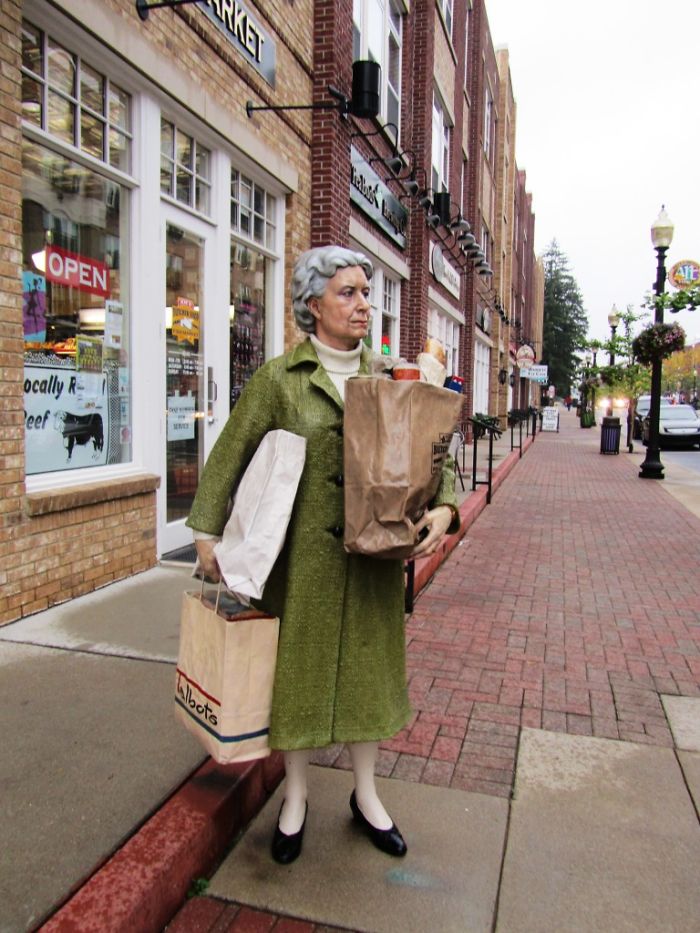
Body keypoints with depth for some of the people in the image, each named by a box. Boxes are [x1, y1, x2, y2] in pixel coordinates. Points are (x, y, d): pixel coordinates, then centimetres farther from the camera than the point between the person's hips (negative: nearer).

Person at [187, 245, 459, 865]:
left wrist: (444, 508, -12)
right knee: (298, 668, 11)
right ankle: (296, 797, 35)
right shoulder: (279, 379, -5)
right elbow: (229, 456, 0)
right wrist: (207, 531, -2)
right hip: (302, 554, -3)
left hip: (373, 557, 3)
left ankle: (366, 795, 37)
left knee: (367, 668, 15)